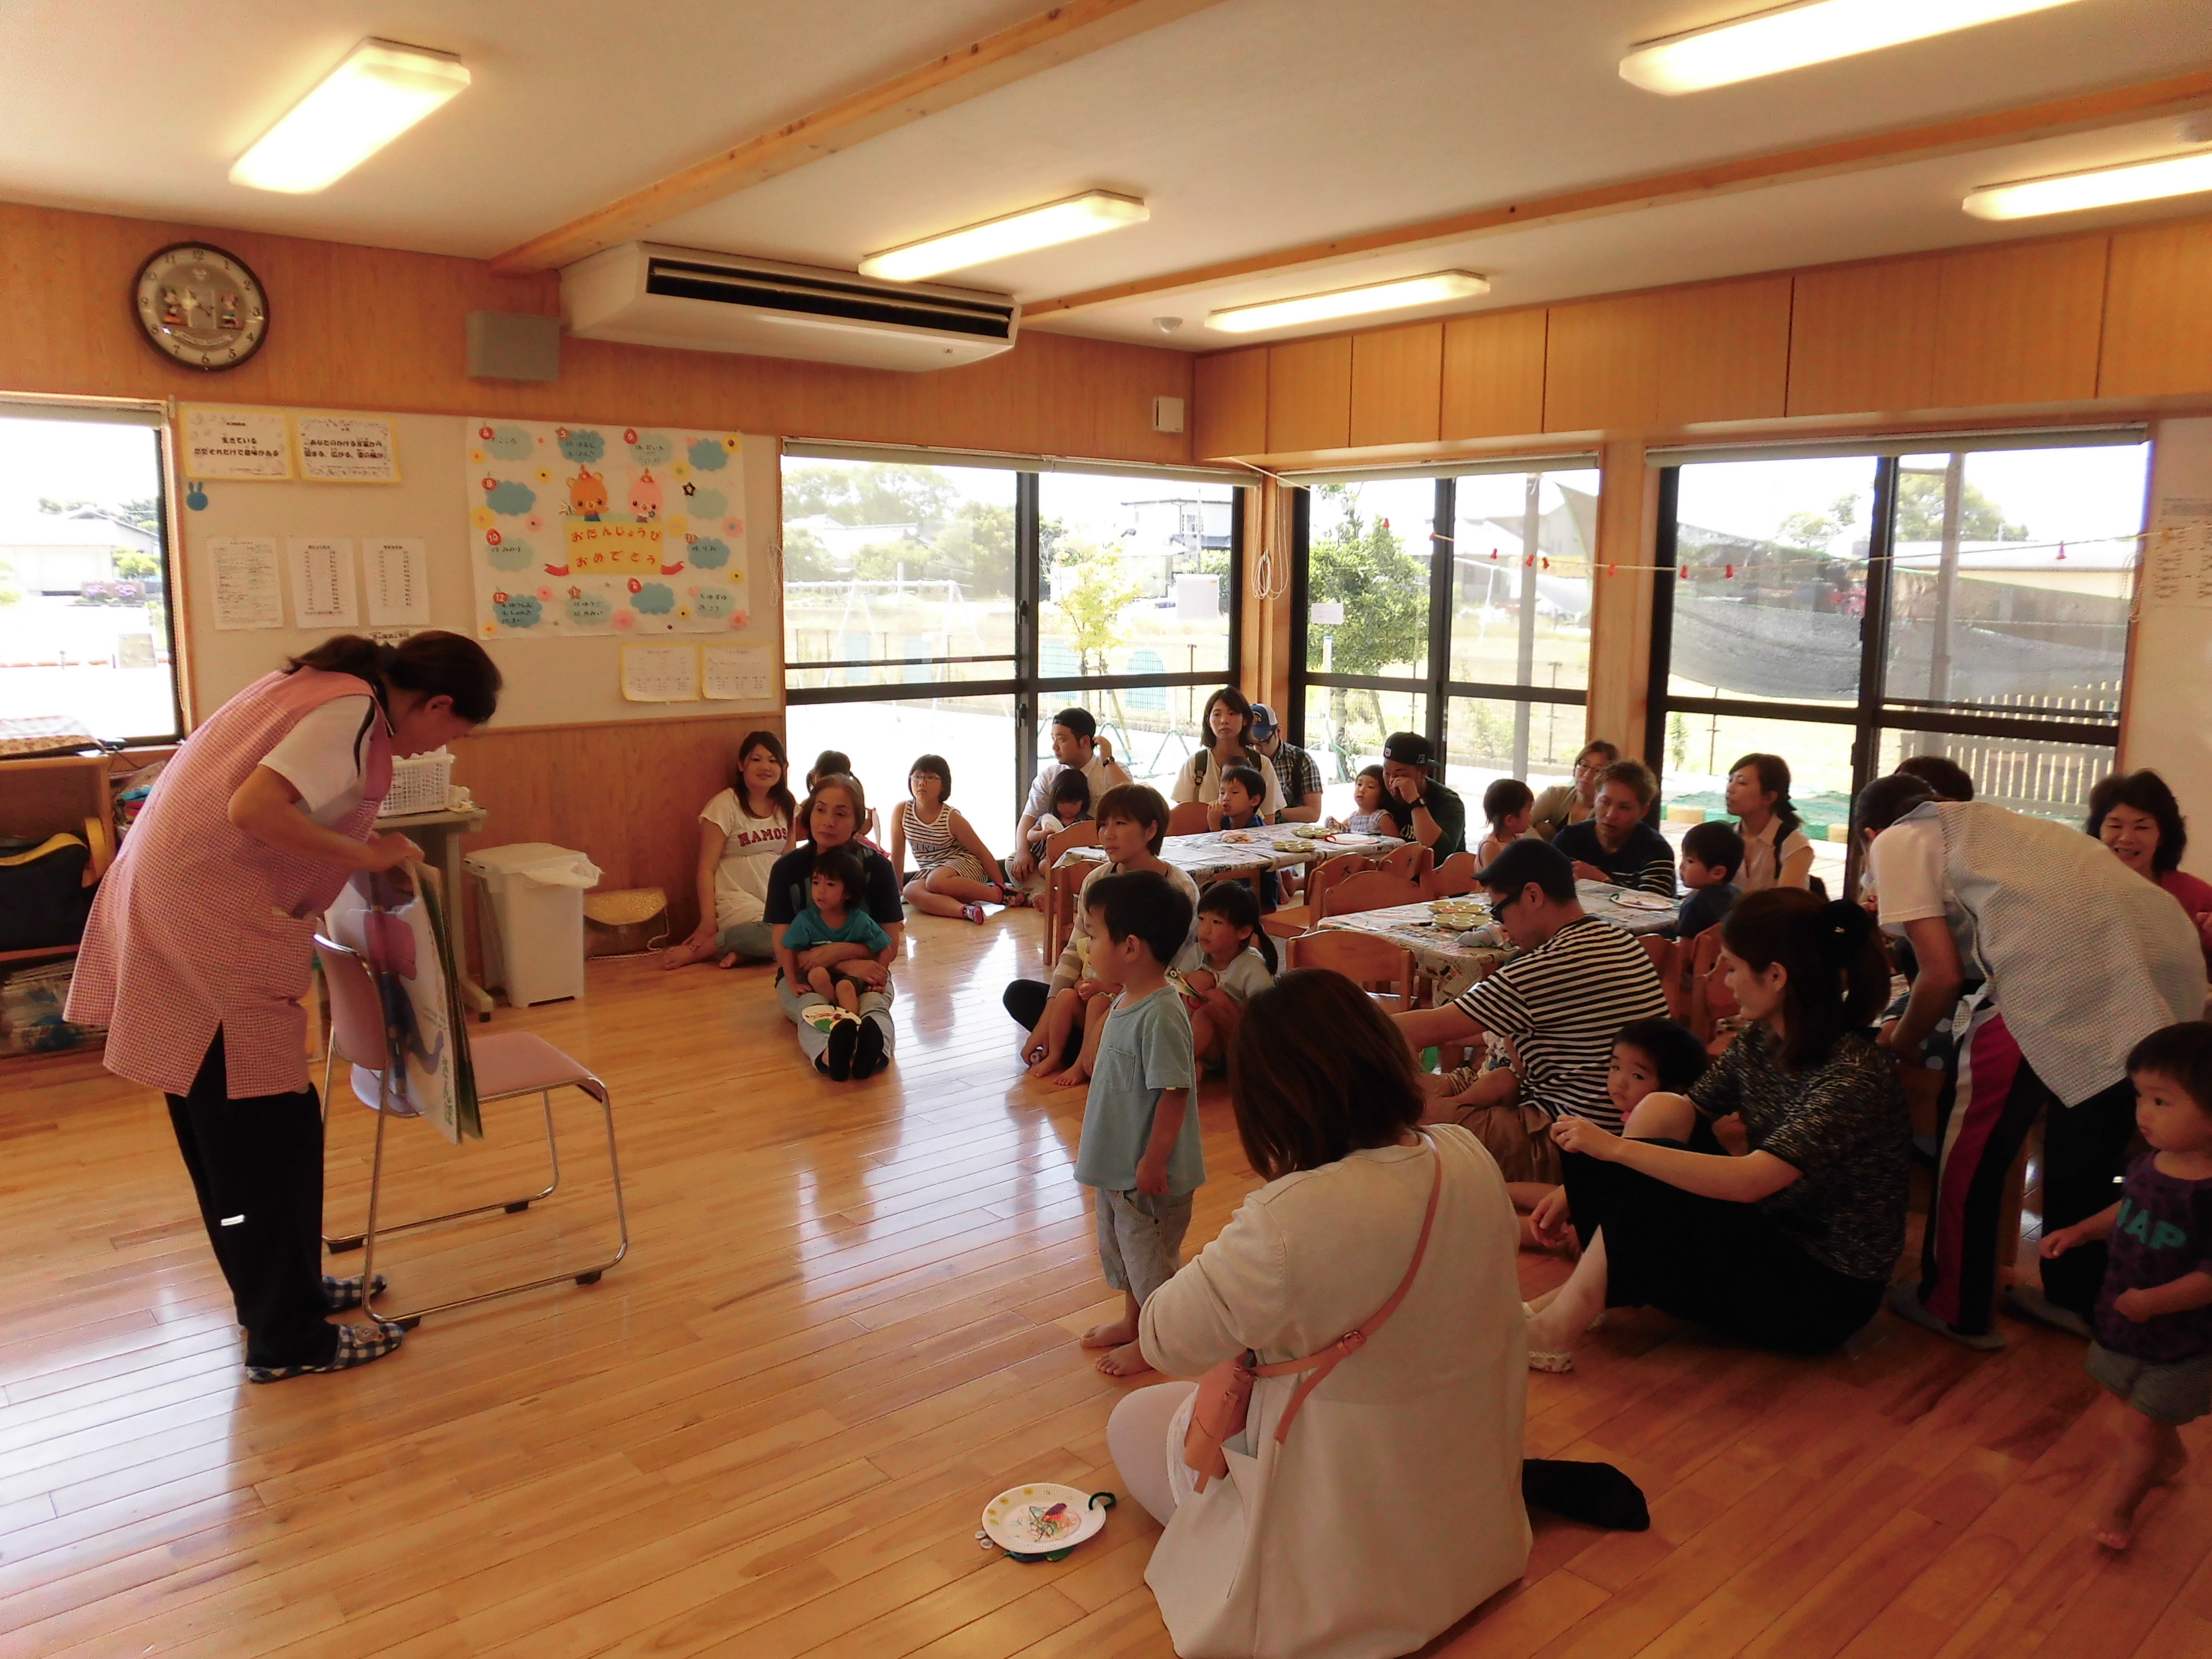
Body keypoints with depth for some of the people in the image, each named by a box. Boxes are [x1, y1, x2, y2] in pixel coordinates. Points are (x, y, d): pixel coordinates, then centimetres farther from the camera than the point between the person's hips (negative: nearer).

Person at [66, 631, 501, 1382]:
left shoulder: (322, 684, 14)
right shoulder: (354, 711, -15)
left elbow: (257, 799, 14)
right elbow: (253, 810, -26)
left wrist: (370, 851, 11)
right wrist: (366, 854, -15)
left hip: (168, 899, 10)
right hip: (210, 924, -10)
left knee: (226, 1125, 18)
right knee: (269, 1129, -1)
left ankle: (278, 1291, 33)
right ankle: (288, 1339, 11)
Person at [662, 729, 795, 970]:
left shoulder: (785, 805, 10)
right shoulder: (725, 806, -7)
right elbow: (707, 869, -8)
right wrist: (708, 921, -14)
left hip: (775, 897, 6)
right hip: (734, 898, -5)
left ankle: (740, 950, -13)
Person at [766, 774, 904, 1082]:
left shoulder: (877, 866, -1)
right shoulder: (788, 868, -1)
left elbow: (891, 944, -4)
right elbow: (784, 947, -7)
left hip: (865, 973, 0)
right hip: (803, 976, 0)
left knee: (874, 1005, -33)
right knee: (812, 1010, -34)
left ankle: (876, 1049, -68)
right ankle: (827, 1054, -68)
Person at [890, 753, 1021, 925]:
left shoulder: (952, 818, -14)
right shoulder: (902, 811, -6)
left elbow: (984, 854, -7)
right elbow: (897, 856, 1)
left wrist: (1002, 888, -7)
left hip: (966, 865, -4)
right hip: (929, 871, 4)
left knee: (936, 881, -37)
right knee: (911, 891, -30)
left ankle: (1000, 893, -24)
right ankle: (965, 909, -47)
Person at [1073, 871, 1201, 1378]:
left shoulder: (1160, 1015, -29)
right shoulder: (1127, 1001, 1)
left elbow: (1174, 1093, -27)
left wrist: (1153, 1162, -22)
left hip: (1146, 1172, -9)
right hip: (1116, 1163, 10)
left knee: (1150, 1254, 11)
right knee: (1119, 1246, 25)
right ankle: (1132, 1321, 46)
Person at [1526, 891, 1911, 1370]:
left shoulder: (1854, 1075, -26)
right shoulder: (1760, 1040, -2)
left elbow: (1750, 1181, -35)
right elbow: (1682, 1113, 3)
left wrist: (1614, 1148, -30)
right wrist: (1581, 1186, -4)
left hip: (1826, 1293, -7)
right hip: (1769, 1232, 8)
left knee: (1643, 1202, -26)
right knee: (1659, 1111, -11)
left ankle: (1558, 1329, -8)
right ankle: (1584, 1291, -11)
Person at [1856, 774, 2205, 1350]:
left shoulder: (1895, 841, 12)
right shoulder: (1981, 825, 33)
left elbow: (1943, 974, 3)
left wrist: (1899, 1043, 19)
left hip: (2061, 975, -8)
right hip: (2169, 964, 8)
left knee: (1970, 1145, 11)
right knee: (2085, 1146, 25)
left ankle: (1956, 1309, 23)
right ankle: (2075, 1297, 40)